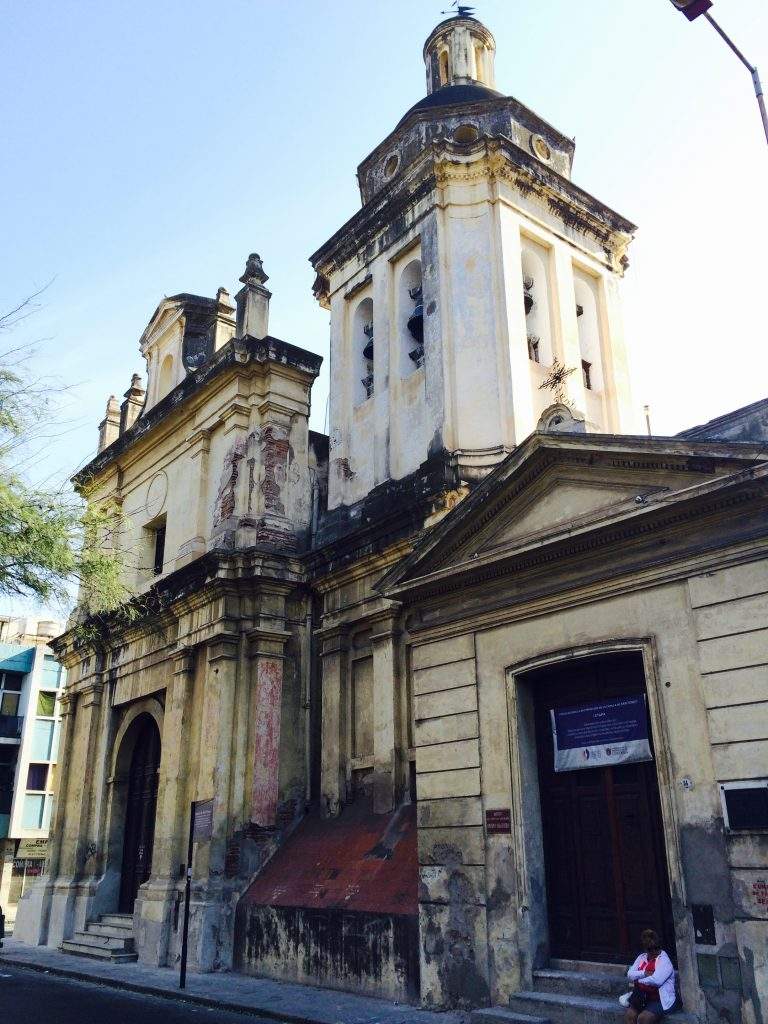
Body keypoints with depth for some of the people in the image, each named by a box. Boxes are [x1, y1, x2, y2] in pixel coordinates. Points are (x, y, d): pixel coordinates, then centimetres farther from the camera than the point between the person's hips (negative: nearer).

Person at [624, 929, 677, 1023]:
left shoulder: (664, 961, -9)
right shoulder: (642, 957, 12)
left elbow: (656, 980, -23)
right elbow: (630, 974, 3)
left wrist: (638, 981, -9)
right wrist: (644, 973, -14)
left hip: (660, 1000, -6)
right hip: (641, 998, 6)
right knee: (630, 1014, -20)